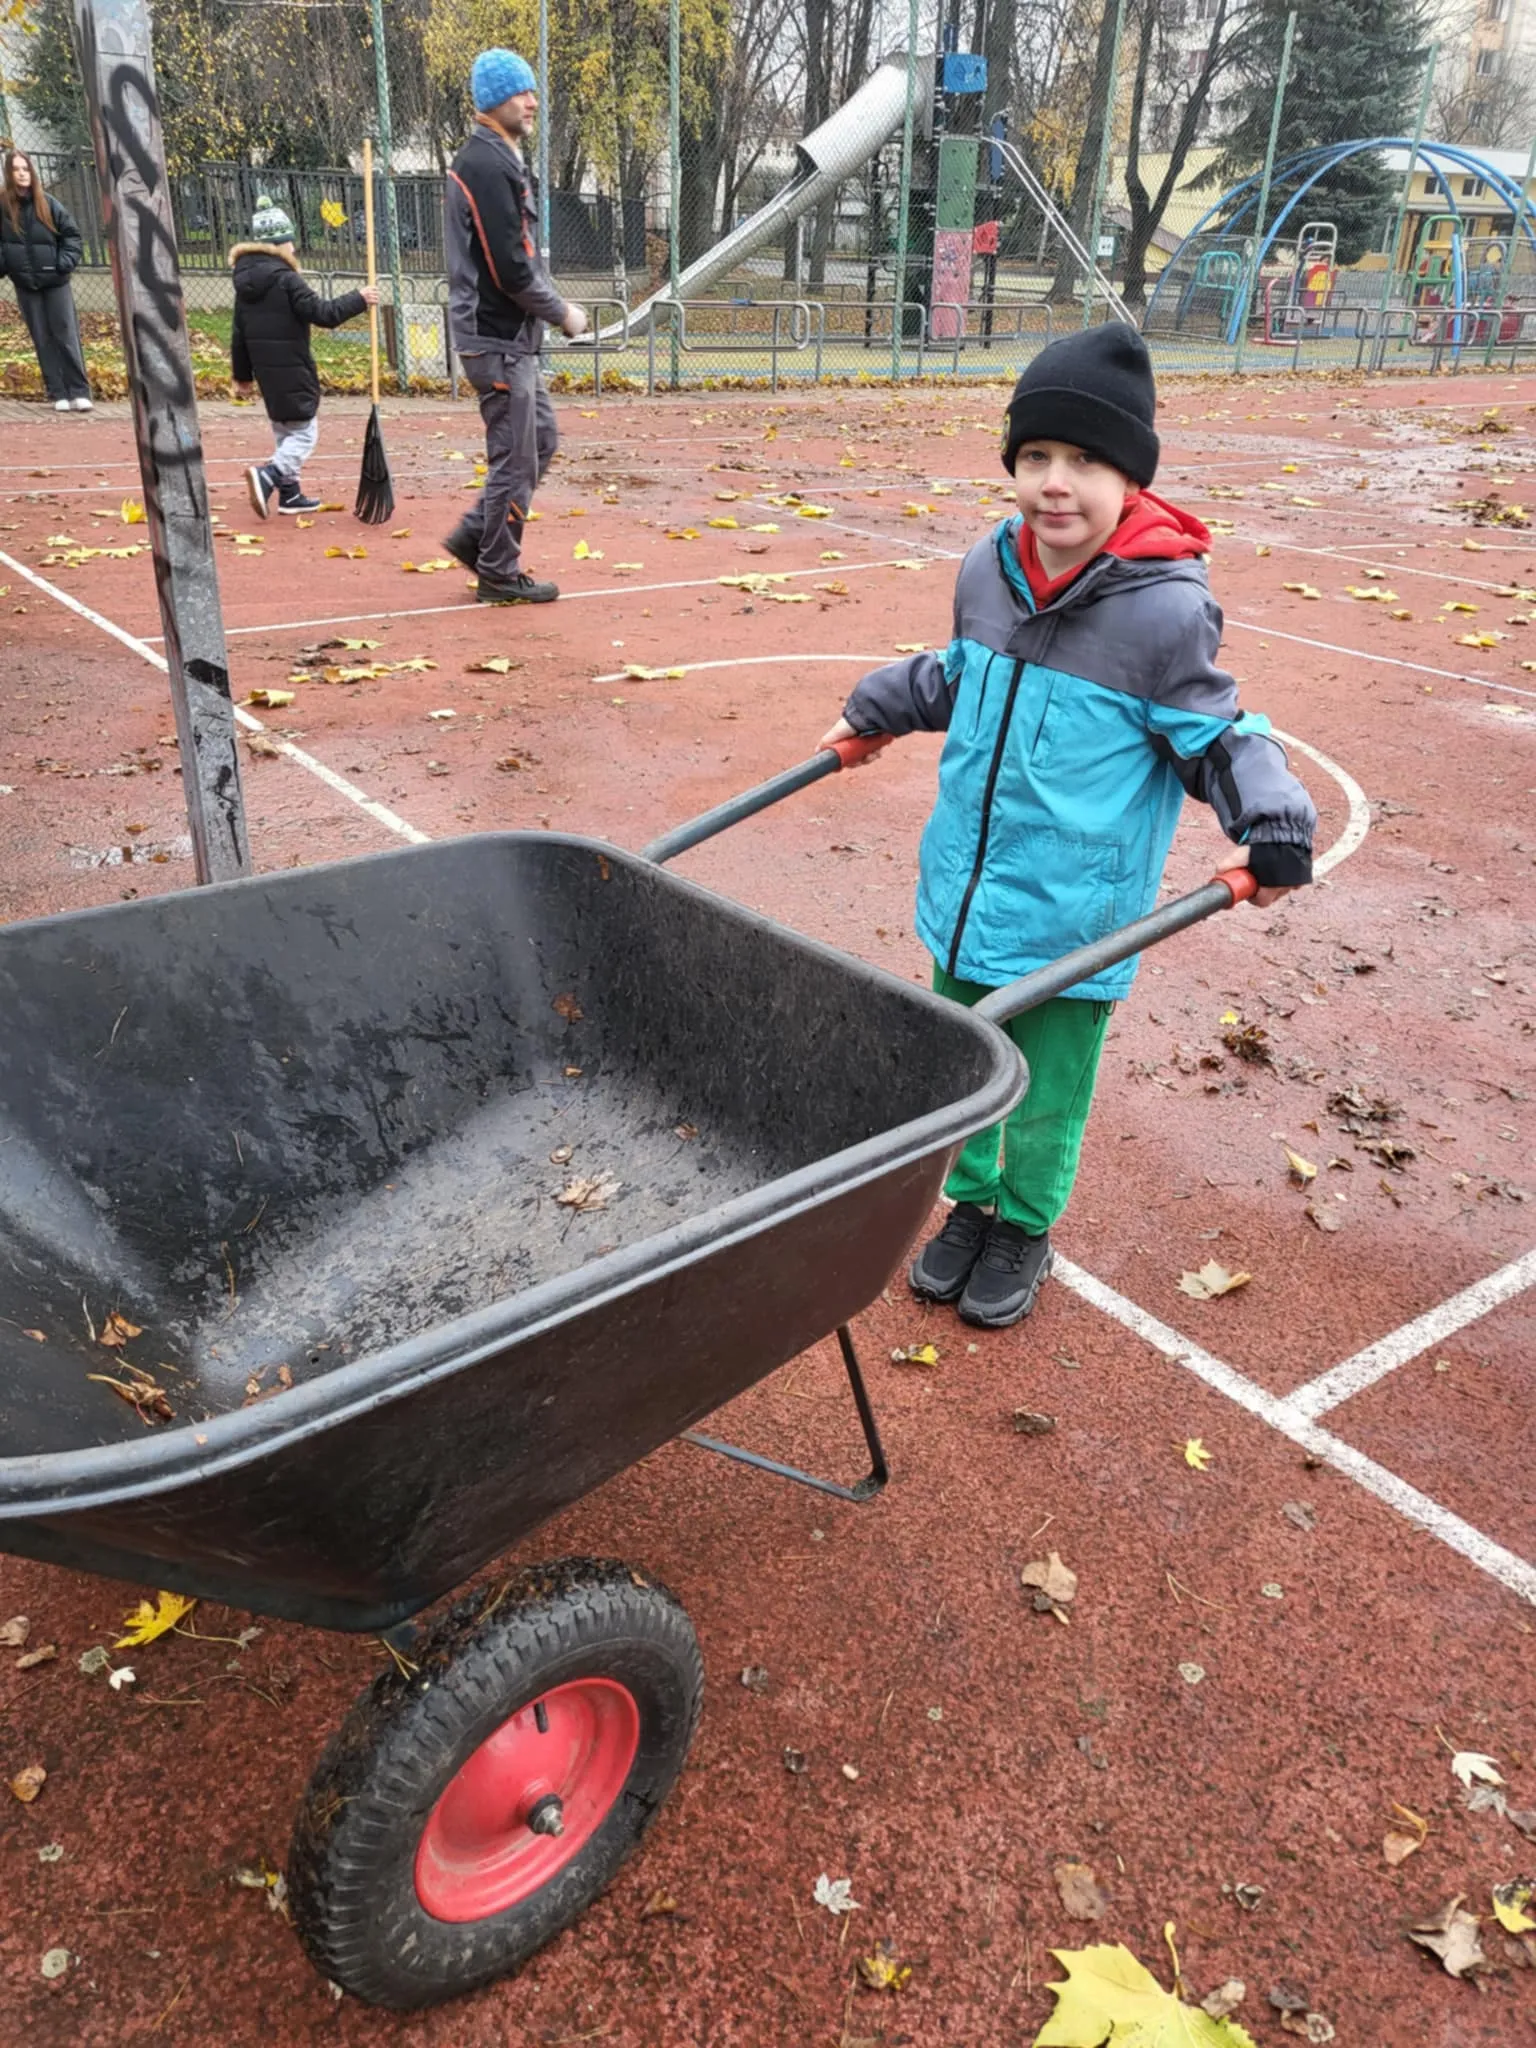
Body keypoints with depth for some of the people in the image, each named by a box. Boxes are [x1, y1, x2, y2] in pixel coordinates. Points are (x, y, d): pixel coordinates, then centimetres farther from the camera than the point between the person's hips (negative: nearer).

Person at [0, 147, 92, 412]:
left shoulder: (48, 204, -2)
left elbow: (71, 233, 4)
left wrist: (66, 262, -7)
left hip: (55, 281, -1)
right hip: (25, 284, 1)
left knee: (67, 336, -4)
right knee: (43, 340, 3)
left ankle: (80, 392, -2)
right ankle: (59, 394, 5)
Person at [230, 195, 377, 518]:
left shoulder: (245, 282, 10)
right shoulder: (286, 279, -15)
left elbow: (239, 333, 13)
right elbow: (322, 313, -17)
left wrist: (243, 375, 21)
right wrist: (359, 299, -7)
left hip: (265, 369, 8)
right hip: (292, 370, -8)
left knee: (283, 432, 20)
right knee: (304, 434, -3)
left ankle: (290, 492, 22)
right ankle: (268, 475, -24)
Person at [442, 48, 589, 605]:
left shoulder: (501, 162, 17)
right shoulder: (487, 166, -15)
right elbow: (510, 271, -22)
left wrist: (554, 305, 9)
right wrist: (562, 313, -10)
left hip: (512, 335, 10)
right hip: (497, 337, -10)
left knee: (541, 439, 17)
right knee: (514, 457, -3)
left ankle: (476, 535, 22)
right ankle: (499, 574, 8)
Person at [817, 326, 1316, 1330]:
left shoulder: (1165, 609, -17)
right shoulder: (989, 570, 0)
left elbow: (1214, 736, -8)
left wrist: (1276, 823, -22)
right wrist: (877, 707, 29)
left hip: (1071, 919, -5)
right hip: (964, 896, 5)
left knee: (1045, 1098, 13)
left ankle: (1026, 1228, 38)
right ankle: (973, 1204, 43)